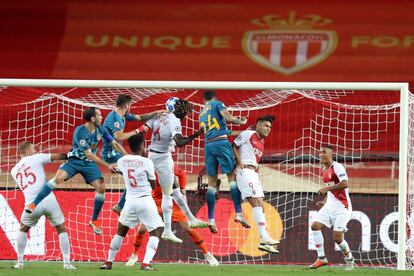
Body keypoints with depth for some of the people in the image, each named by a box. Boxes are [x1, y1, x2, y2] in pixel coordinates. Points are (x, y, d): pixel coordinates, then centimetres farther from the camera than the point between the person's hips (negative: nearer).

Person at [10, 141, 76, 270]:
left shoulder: (14, 171, 17)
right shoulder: (36, 158, 6)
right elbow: (57, 156, 6)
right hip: (48, 200, -3)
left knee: (23, 229, 28)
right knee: (61, 229, 13)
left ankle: (20, 261, 22)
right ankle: (67, 262, 5)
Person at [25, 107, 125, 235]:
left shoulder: (101, 130, -5)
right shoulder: (80, 132, -23)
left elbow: (115, 144, 7)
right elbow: (89, 154, -23)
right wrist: (107, 165, -23)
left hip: (89, 163, 5)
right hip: (75, 160, -5)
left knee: (101, 187, -11)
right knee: (58, 177, -30)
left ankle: (94, 221, 6)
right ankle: (33, 205, -28)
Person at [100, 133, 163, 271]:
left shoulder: (122, 161, -1)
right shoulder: (147, 162, -12)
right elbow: (153, 185, -1)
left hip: (130, 201, 4)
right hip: (145, 200, -4)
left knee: (121, 230, 21)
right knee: (156, 231, 5)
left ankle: (109, 262, 23)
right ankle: (145, 263, -12)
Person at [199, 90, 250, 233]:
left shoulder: (202, 113, 24)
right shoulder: (217, 104, 6)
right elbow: (229, 118, -11)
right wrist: (241, 121, 8)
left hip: (208, 145, 5)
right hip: (221, 142, -5)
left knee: (212, 182, 5)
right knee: (232, 176, -4)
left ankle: (211, 219, -2)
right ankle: (238, 213, -14)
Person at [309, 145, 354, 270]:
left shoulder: (337, 167, -12)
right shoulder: (324, 170, 14)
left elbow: (344, 184, -26)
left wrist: (327, 188, -24)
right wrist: (324, 202, 12)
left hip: (341, 206, -8)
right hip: (330, 204, 8)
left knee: (337, 237, -9)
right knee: (315, 225, -9)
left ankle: (349, 259, 16)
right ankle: (321, 258, -3)